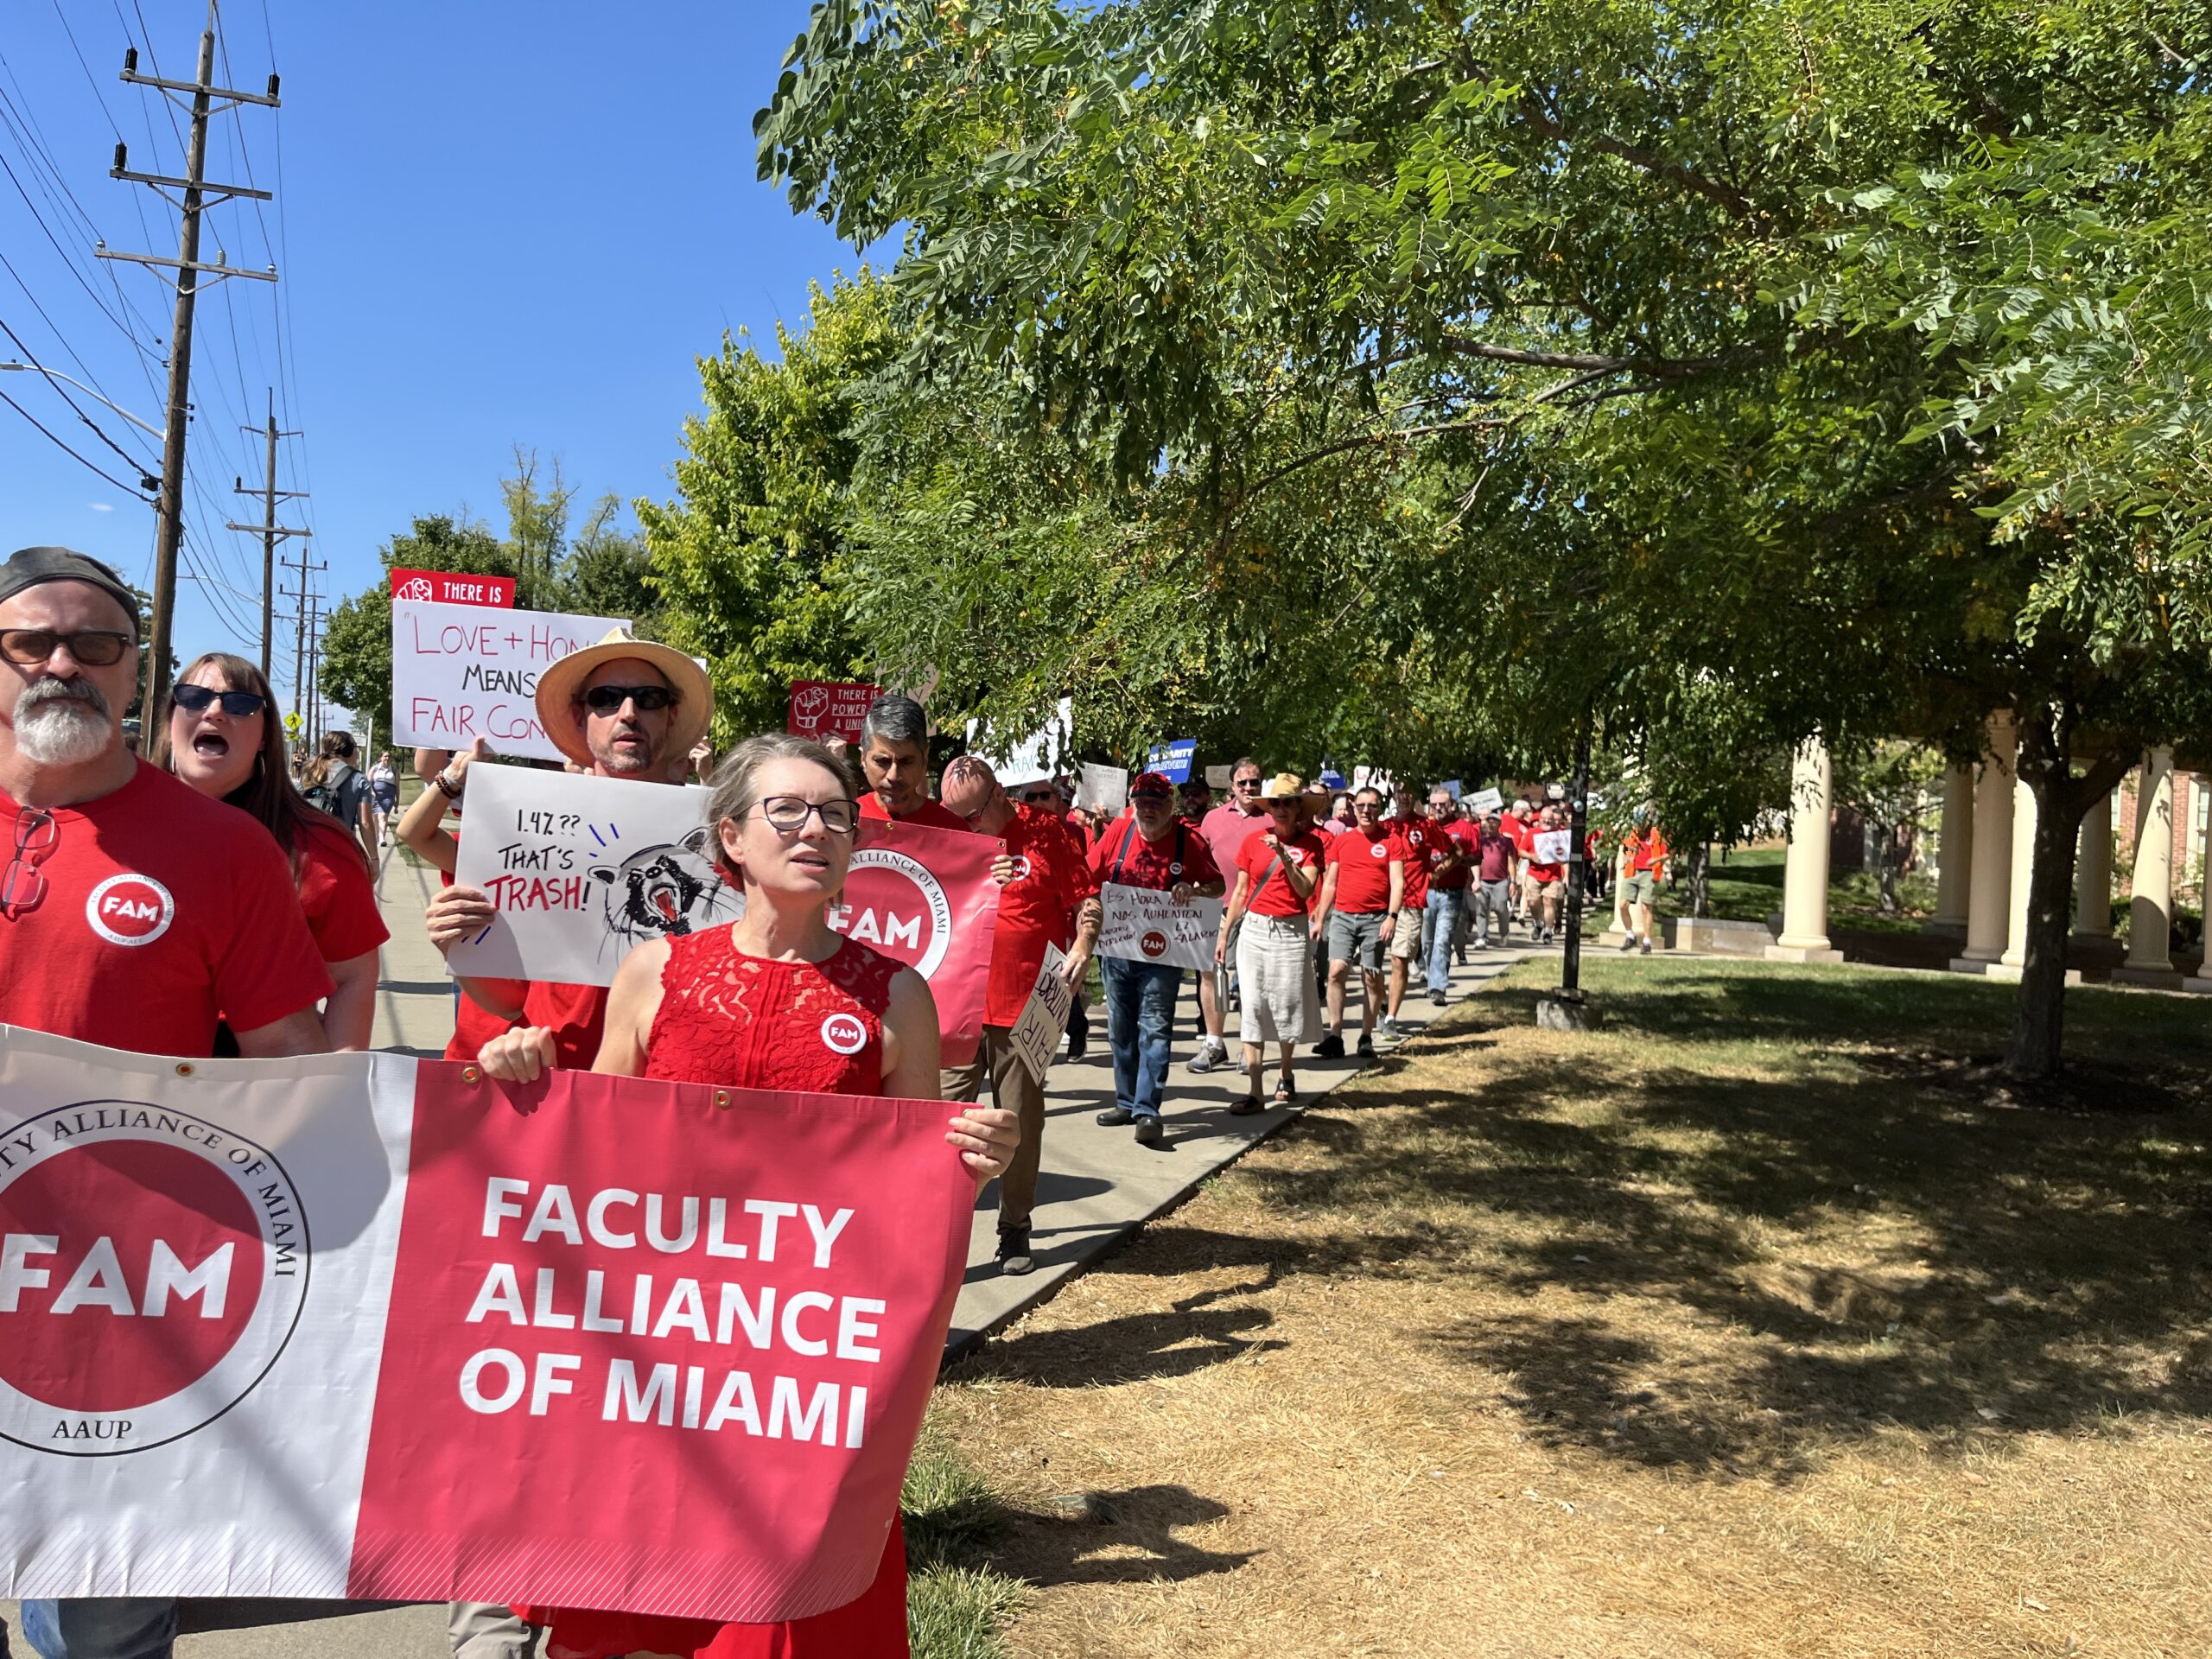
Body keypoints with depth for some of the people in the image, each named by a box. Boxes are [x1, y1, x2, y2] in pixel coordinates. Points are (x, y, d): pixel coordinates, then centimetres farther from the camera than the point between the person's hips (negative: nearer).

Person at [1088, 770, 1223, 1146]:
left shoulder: (1189, 840, -7)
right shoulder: (1118, 832, 0)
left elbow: (1218, 885, 1)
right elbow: (1090, 879, 7)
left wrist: (1195, 891, -19)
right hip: (1116, 948, 4)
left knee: (1154, 1030, -6)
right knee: (1120, 1030, 13)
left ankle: (1147, 1111, -5)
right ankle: (1126, 1101, 26)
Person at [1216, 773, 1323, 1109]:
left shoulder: (1311, 843, 0)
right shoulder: (1252, 842, 4)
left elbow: (1306, 890, -11)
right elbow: (1240, 893, 9)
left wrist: (1284, 856, -19)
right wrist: (1224, 934, 9)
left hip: (1292, 932, -1)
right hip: (1253, 929, 1)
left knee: (1288, 1006, 7)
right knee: (1253, 1007, -3)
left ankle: (1285, 1074, 31)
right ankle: (1254, 1092, -3)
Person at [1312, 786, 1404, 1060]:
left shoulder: (1391, 840, 2)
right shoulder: (1341, 841, 10)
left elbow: (1397, 882, -4)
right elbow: (1330, 884, 14)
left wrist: (1392, 916, -16)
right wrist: (1319, 919, 11)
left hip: (1375, 918, -2)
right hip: (1342, 915, 2)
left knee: (1372, 977, 2)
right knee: (1336, 970, -10)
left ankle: (1366, 1038, 10)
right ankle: (1334, 1037, -8)